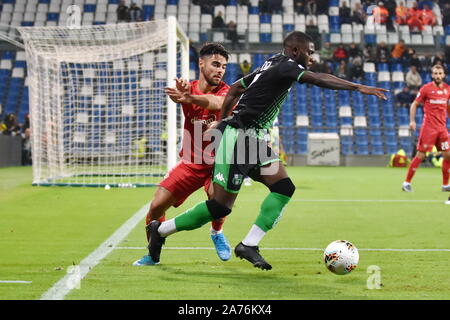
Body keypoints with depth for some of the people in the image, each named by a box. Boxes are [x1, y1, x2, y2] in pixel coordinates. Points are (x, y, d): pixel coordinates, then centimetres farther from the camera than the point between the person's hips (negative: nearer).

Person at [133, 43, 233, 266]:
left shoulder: (226, 91, -9)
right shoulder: (189, 89, 0)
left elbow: (216, 103, -34)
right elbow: (176, 96, -25)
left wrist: (190, 98, -56)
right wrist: (180, 94, -52)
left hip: (217, 162, -3)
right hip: (190, 163, 3)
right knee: (156, 206, -6)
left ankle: (217, 232, 1)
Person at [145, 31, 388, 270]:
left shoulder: (270, 66, 16)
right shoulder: (285, 66, -12)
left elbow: (234, 89, 24)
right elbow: (317, 79, -27)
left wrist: (222, 122, 25)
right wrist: (358, 87, -28)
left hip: (253, 139, 10)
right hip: (237, 138, -10)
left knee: (284, 187, -2)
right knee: (221, 206, -6)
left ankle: (249, 245, -3)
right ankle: (162, 230, 10)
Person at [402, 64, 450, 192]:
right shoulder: (426, 88, -5)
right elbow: (414, 104, -1)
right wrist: (412, 121, -11)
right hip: (428, 127, -5)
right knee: (420, 155, -6)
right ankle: (407, 183, 3)